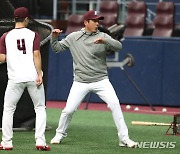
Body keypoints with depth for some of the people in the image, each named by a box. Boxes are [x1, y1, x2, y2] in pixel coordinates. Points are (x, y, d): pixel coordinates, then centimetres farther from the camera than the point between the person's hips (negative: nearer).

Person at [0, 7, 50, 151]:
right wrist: (39, 74, -9)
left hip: (15, 78, 1)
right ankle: (40, 141, 0)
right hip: (33, 77, -1)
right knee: (40, 108, 10)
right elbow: (36, 55, -8)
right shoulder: (33, 35, 2)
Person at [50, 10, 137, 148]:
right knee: (68, 110, -3)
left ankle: (124, 139, -10)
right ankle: (60, 134, 24)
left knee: (115, 104, -16)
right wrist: (54, 37, -10)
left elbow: (119, 46, -17)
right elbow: (57, 48, 10)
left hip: (101, 80, -1)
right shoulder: (73, 37, 3)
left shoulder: (102, 37, -2)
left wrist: (105, 41, -34)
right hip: (80, 82, 1)